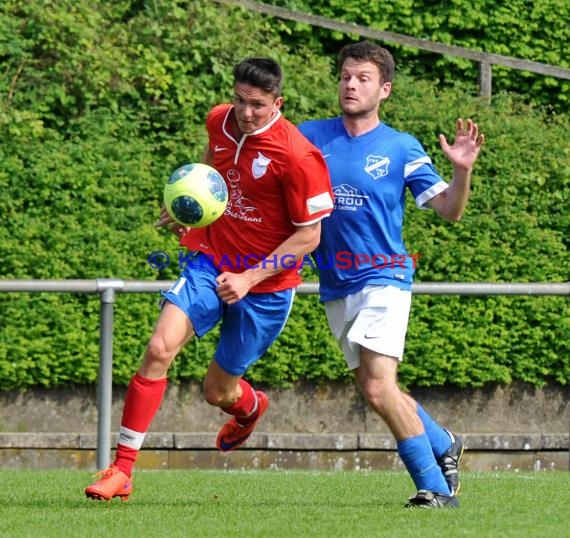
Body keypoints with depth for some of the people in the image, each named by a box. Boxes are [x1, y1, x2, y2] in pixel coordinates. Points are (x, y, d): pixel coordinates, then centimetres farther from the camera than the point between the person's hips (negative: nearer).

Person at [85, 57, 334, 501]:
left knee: (218, 391, 7)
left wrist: (250, 277, -18)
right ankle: (122, 470, -13)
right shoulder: (220, 121, -2)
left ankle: (250, 407, 48)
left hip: (265, 284, -4)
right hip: (211, 262, 4)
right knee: (159, 350, -18)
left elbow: (309, 235, -15)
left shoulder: (298, 156, -20)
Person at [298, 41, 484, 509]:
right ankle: (443, 447, 35)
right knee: (373, 387, 12)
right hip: (336, 287, 5)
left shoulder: (401, 148, -3)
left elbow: (449, 210, -3)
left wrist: (463, 170, -21)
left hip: (384, 279, -5)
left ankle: (435, 488, -8)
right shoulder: (311, 136, 4)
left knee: (379, 387, -18)